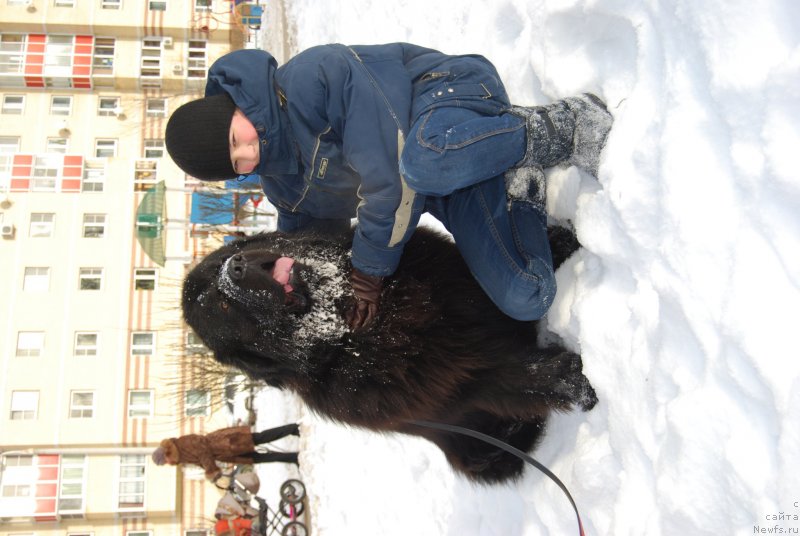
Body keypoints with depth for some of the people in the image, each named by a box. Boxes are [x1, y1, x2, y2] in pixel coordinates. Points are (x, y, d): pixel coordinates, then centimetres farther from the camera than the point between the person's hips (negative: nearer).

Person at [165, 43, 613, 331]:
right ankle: (523, 184, 7)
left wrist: (369, 272, -14)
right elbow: (306, 232, 25)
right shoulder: (279, 181, 6)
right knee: (526, 301, -16)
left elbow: (388, 174, -24)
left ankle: (560, 130, -21)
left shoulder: (307, 80, -21)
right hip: (439, 188, 6)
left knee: (422, 160, -46)